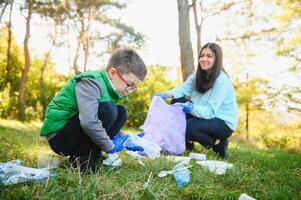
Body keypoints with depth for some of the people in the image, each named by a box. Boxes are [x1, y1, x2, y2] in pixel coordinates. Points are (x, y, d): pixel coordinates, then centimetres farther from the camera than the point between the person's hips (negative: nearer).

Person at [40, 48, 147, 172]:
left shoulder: (108, 87, 6)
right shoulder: (91, 83, -23)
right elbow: (89, 123, -36)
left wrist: (120, 138, -3)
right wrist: (110, 147, -23)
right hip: (58, 136, -9)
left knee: (121, 112, 4)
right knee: (107, 110, -29)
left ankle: (92, 153, 1)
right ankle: (81, 157, -13)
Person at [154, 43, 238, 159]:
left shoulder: (222, 81, -23)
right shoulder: (199, 74, 0)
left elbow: (210, 111, -29)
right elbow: (184, 88, -7)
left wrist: (192, 108, -47)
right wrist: (166, 95, -26)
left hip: (224, 122, -8)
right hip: (205, 114, 8)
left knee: (188, 128, -30)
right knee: (177, 102, -6)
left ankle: (218, 144, -3)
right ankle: (187, 143, 4)